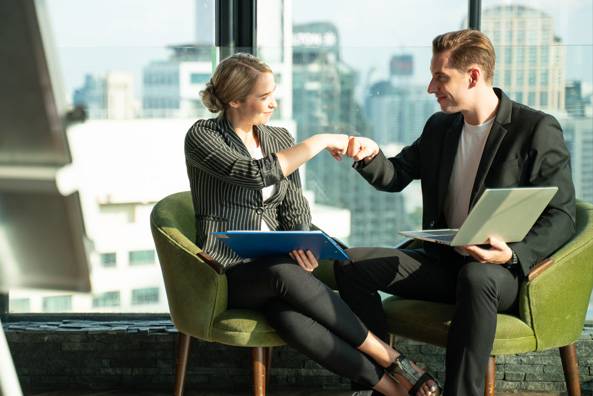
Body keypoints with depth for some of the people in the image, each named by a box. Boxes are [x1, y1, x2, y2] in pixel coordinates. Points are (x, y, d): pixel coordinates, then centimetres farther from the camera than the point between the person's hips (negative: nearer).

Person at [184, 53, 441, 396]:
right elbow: (258, 174, -23)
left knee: (288, 315, -36)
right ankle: (389, 359, -32)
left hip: (276, 264, 3)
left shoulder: (279, 139, 11)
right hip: (227, 273, -3)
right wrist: (320, 142, -18)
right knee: (283, 274, -39)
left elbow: (294, 208, 9)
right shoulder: (202, 137, -6)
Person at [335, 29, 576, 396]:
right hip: (444, 262, 6)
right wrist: (371, 155, -7)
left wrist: (515, 255, -29)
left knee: (476, 278, -42)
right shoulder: (440, 127, 11)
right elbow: (396, 176, 17)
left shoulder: (537, 130, -9)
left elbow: (561, 216, -11)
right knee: (352, 264, -12)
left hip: (503, 271, -6)